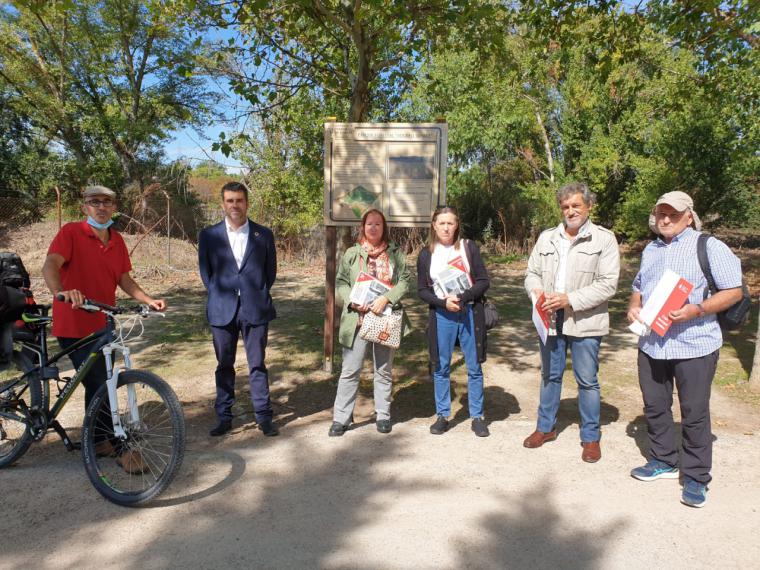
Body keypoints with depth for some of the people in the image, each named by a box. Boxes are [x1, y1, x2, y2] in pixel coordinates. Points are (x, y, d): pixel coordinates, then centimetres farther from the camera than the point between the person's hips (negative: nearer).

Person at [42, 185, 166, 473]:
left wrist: (148, 300, -5)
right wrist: (61, 292, -45)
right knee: (99, 385, -4)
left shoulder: (117, 240, 8)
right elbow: (50, 265, -25)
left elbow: (123, 278, 9)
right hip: (75, 325, -7)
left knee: (99, 385, 18)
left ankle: (98, 442, 34)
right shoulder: (71, 232, -11)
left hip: (103, 324, 7)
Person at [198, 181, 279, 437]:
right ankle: (224, 417, 22)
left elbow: (271, 271, 9)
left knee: (257, 365, 6)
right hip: (222, 310, 1)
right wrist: (219, 297, 5)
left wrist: (259, 295, 5)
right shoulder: (208, 235, 3)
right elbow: (205, 272, 10)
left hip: (255, 309, -1)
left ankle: (264, 416, 15)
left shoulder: (263, 234, 2)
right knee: (224, 366, 11)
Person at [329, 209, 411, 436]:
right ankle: (341, 417, 10)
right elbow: (341, 282, 3)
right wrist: (353, 301, -13)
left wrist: (386, 298, -15)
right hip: (357, 318, 0)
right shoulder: (352, 253, 5)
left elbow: (404, 281, -1)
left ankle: (383, 415, 25)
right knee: (350, 370, 1)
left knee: (384, 370, 12)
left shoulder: (396, 253, 5)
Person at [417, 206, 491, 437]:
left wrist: (462, 298, -16)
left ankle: (477, 417, 18)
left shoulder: (469, 247, 0)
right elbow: (422, 290, 3)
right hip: (441, 316, 1)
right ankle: (442, 416, 20)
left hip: (470, 313, -1)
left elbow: (483, 281, -2)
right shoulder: (426, 255, 3)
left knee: (474, 368, 6)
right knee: (441, 368, 7)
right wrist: (444, 302, -14)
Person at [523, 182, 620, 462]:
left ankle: (591, 437, 24)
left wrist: (569, 299, -21)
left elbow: (607, 284, -13)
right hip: (550, 320, 4)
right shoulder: (547, 237, 8)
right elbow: (532, 272, 10)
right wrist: (536, 291, -12)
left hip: (584, 323, -4)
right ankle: (546, 427, 33)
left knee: (587, 381, 7)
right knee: (550, 375, 16)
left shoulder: (604, 239, -6)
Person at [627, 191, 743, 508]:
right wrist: (634, 307, 5)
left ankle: (696, 477, 18)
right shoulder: (650, 250, 16)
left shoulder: (709, 247, -5)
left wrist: (697, 309, -23)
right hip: (651, 343, 6)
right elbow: (638, 287, 26)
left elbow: (733, 291, -9)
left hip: (694, 345, -6)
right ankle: (664, 461, 33)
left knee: (694, 413, 3)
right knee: (655, 407, 15)